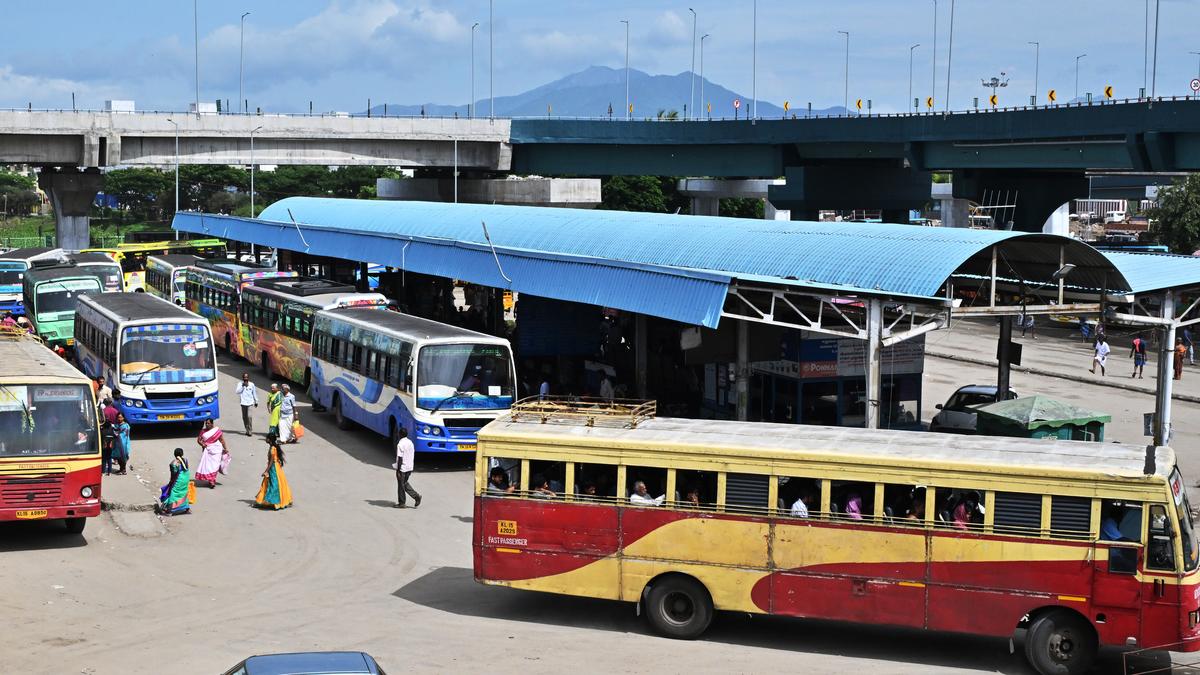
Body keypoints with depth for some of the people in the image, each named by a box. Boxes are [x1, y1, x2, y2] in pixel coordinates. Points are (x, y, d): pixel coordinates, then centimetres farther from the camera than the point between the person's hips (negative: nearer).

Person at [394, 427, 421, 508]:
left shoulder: (400, 444, -19)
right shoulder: (410, 442, 6)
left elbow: (400, 458, -20)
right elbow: (413, 455, 12)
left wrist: (398, 471, -16)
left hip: (402, 468, -8)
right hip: (409, 467, 8)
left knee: (401, 485, 5)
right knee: (405, 483, 20)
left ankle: (401, 503, 14)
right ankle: (416, 495, 6)